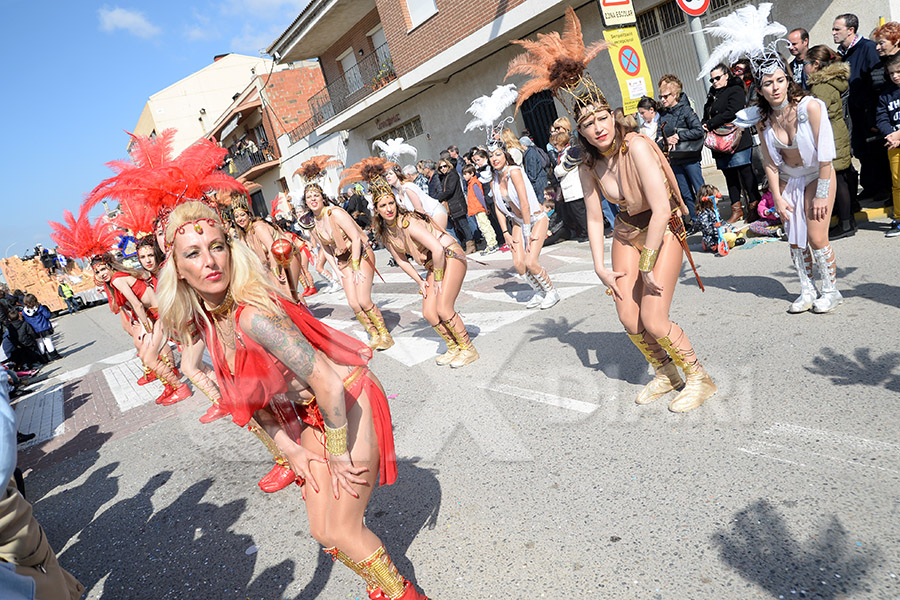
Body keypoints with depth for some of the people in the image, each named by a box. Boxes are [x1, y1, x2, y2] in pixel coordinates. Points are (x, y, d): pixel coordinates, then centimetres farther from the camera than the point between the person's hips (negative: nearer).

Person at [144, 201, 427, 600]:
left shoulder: (253, 313, -31)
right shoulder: (202, 323, -4)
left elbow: (328, 384, -29)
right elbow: (253, 397, 5)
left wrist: (339, 454, -16)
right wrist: (293, 451, 2)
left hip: (349, 402, -7)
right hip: (311, 415, 8)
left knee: (341, 530, -1)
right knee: (322, 530, 13)